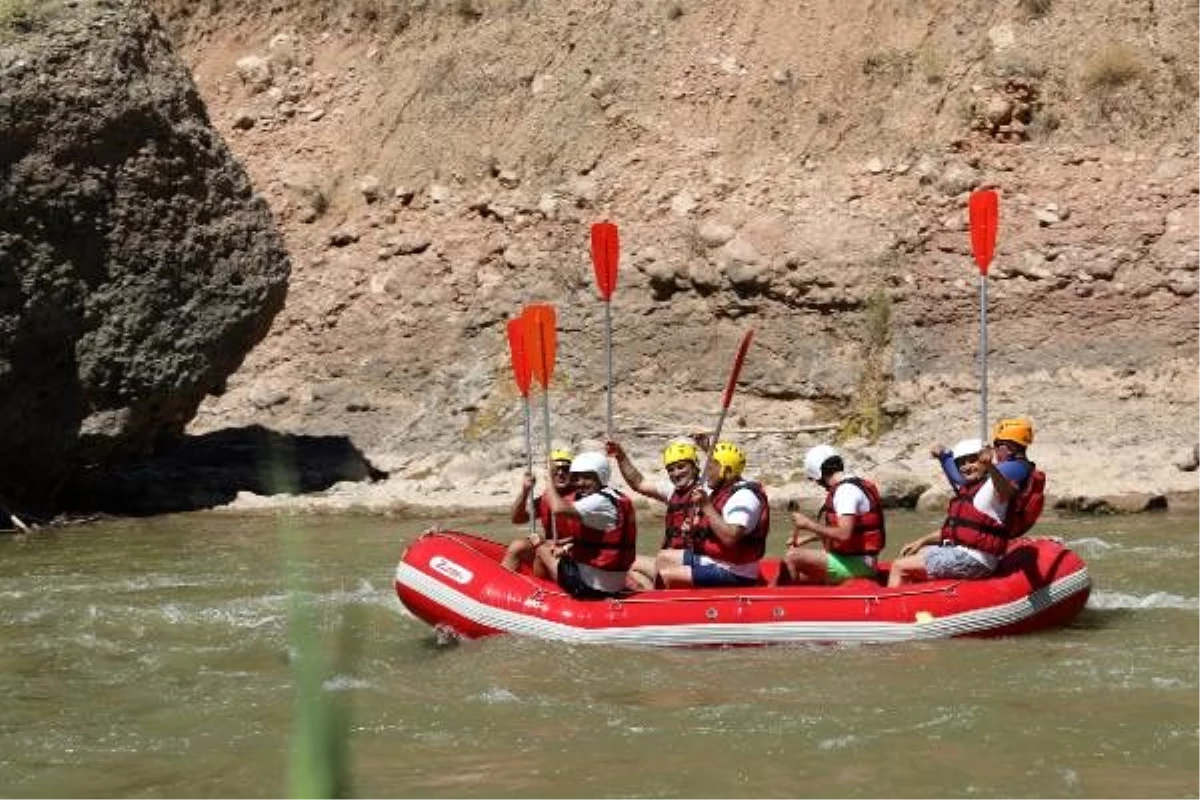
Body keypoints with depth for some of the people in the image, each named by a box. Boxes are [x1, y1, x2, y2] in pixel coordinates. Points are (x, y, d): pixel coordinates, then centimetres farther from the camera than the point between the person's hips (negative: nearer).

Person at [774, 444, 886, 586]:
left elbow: (844, 534, -29)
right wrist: (807, 538, 23)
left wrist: (809, 524, -20)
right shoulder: (855, 485, 15)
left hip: (856, 563, -11)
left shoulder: (846, 491, -18)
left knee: (791, 558, -15)